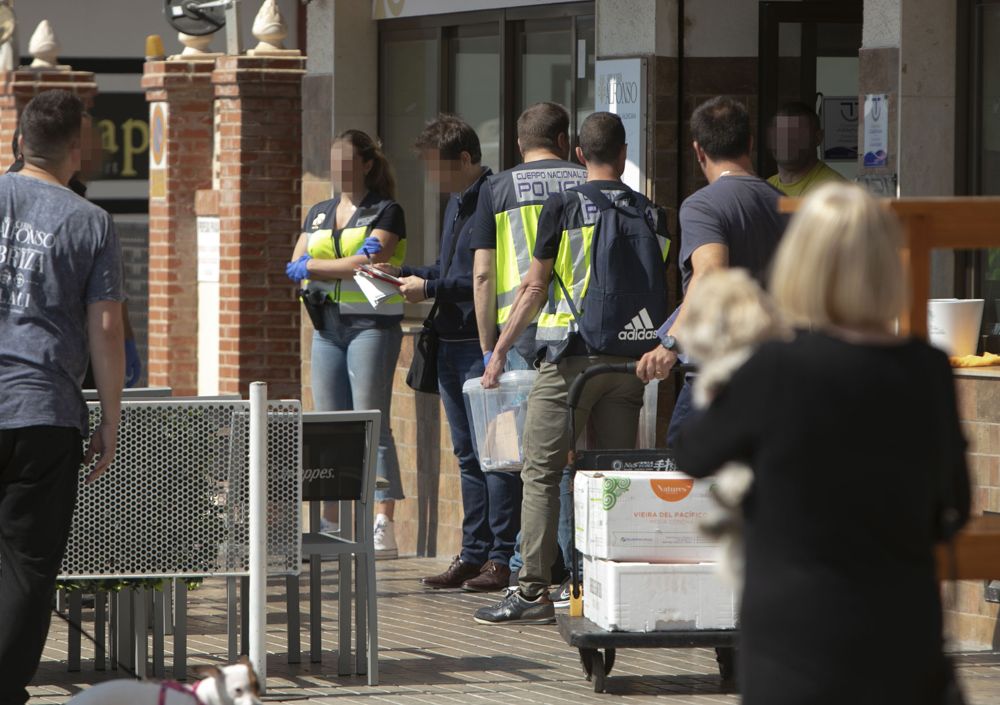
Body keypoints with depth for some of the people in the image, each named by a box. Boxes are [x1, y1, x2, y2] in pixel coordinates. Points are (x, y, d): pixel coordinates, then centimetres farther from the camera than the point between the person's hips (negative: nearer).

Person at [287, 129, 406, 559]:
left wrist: (315, 267, -4)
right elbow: (293, 268, 8)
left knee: (372, 424, -13)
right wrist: (348, 265, -8)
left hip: (372, 323, -6)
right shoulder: (318, 214, 19)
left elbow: (370, 262, -13)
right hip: (328, 325, 6)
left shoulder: (385, 212, 1)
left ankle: (382, 526, -18)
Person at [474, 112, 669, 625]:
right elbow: (663, 292, 15)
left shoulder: (564, 208, -4)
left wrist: (500, 350, 5)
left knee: (541, 472, -1)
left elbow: (535, 288, -2)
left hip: (573, 357, -4)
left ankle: (533, 591, -6)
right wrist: (660, 353, 28)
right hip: (629, 361, 4)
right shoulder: (650, 215, 9)